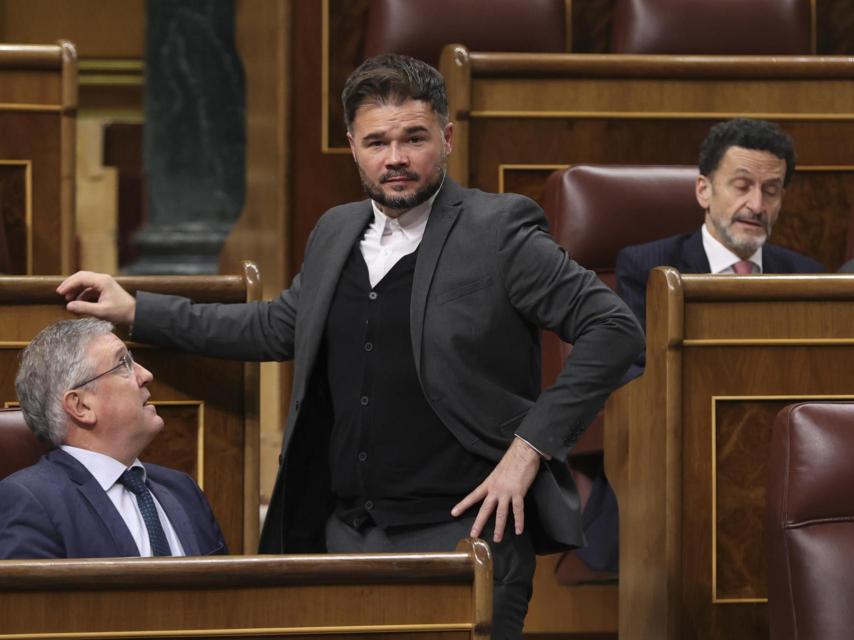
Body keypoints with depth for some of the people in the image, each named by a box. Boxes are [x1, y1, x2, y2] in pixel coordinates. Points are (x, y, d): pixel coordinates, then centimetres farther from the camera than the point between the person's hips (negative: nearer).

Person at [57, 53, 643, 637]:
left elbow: (615, 329, -10)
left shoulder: (499, 232, -7)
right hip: (345, 534, 6)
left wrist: (530, 446, -13)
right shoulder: (336, 233, 13)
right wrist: (135, 311, 25)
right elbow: (274, 327, 28)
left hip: (460, 530, -6)